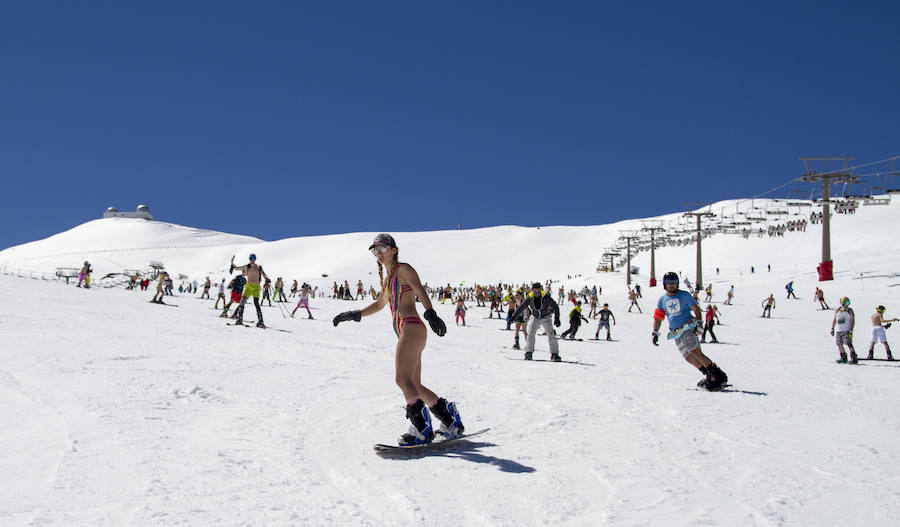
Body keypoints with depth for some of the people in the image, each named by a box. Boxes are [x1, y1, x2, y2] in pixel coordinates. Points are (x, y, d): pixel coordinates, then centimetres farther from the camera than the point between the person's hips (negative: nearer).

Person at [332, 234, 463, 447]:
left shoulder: (403, 269, 0)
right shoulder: (387, 278, 24)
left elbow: (421, 292, -15)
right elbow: (379, 304, 38)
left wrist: (431, 314, -32)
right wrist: (354, 315, 36)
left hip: (412, 328, -9)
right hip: (404, 332, 9)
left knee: (403, 379, -19)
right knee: (414, 385, 8)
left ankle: (422, 429, -22)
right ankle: (451, 421, 15)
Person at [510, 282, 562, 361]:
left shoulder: (546, 297, -22)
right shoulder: (530, 298, -17)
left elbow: (555, 307, -16)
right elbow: (521, 307, -11)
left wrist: (556, 319, -21)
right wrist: (514, 316, -18)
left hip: (545, 318, -2)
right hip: (535, 318, 2)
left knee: (551, 334, -11)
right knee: (530, 334, -11)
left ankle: (554, 354, -5)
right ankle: (528, 353, -2)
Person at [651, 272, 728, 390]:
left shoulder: (684, 295, 4)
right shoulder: (662, 300, 15)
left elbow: (696, 309, 2)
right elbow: (658, 317, 15)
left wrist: (698, 322, -13)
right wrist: (655, 333, 6)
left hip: (688, 328, -4)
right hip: (676, 333, 4)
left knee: (695, 352, -21)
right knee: (689, 357, -9)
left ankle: (718, 375, -17)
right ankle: (708, 375, -3)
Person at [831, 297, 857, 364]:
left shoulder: (850, 310, -2)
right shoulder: (837, 311, 10)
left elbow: (852, 320, -5)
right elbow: (834, 320, 18)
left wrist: (851, 330, -14)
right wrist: (832, 328, 12)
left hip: (847, 330, -5)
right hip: (838, 331, 5)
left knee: (849, 344, -14)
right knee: (839, 344, 9)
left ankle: (854, 359, -13)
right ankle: (843, 358, 20)